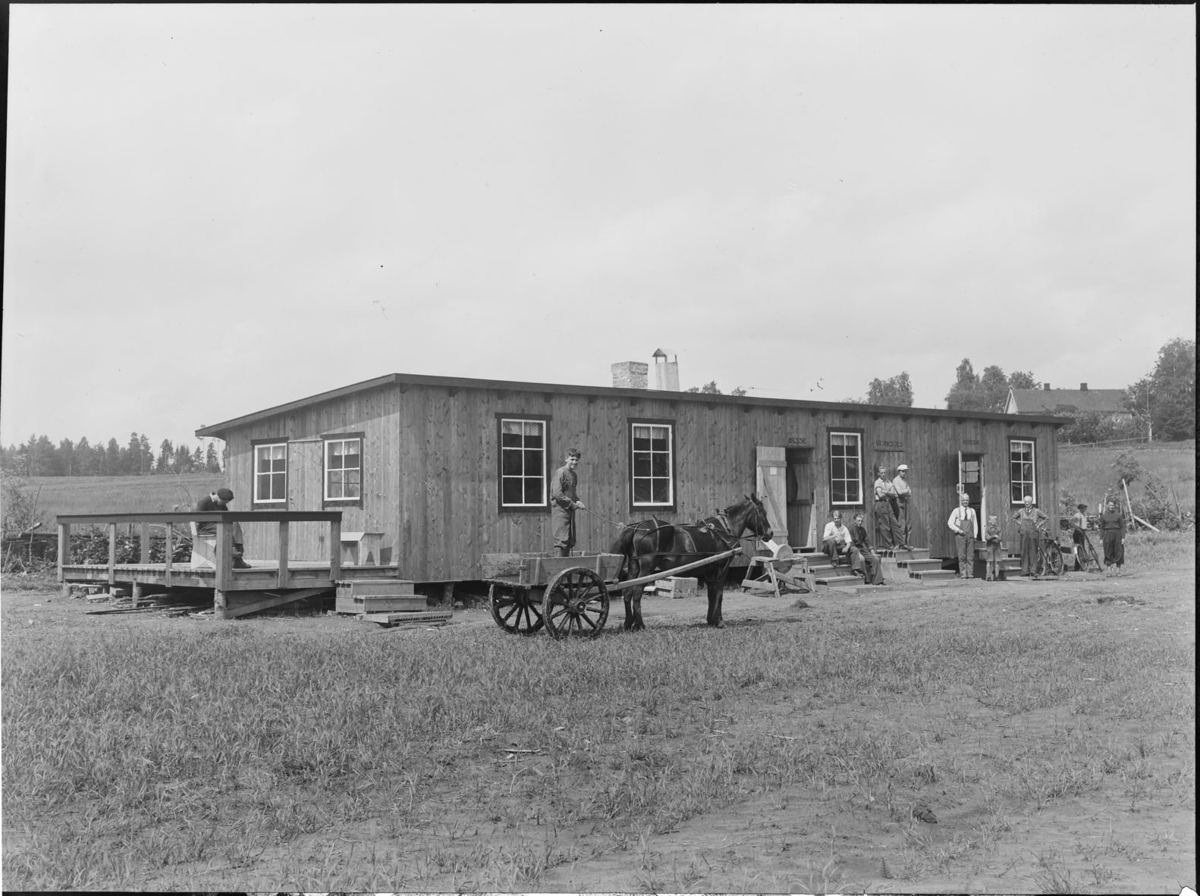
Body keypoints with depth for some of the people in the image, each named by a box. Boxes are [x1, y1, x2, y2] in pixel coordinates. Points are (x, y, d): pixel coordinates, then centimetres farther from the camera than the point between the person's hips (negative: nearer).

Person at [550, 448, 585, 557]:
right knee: (562, 540, -11)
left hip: (570, 511, 8)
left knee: (570, 541, 8)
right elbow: (557, 493, -18)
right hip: (560, 510, -8)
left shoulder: (575, 475, 16)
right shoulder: (560, 472, -10)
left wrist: (578, 501, 6)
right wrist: (572, 504, -12)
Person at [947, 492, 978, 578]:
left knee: (971, 556, -1)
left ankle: (970, 574, 1)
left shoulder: (972, 511, 12)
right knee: (962, 556, -4)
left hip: (970, 536, 3)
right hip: (960, 536, -3)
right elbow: (950, 523, 1)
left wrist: (975, 535, 6)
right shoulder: (956, 511, 3)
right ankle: (963, 574, -1)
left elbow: (975, 524, 15)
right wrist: (958, 530, -10)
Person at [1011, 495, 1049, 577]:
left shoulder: (1036, 511, 2)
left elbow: (1046, 518, 10)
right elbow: (1013, 518, 24)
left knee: (1033, 552, -4)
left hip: (1033, 534, -2)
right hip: (1023, 534, 2)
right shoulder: (1021, 511, 8)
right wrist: (1020, 524, 11)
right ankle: (1025, 571, 3)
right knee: (1024, 552, 1)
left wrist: (1038, 525, 3)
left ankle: (1033, 570, -3)